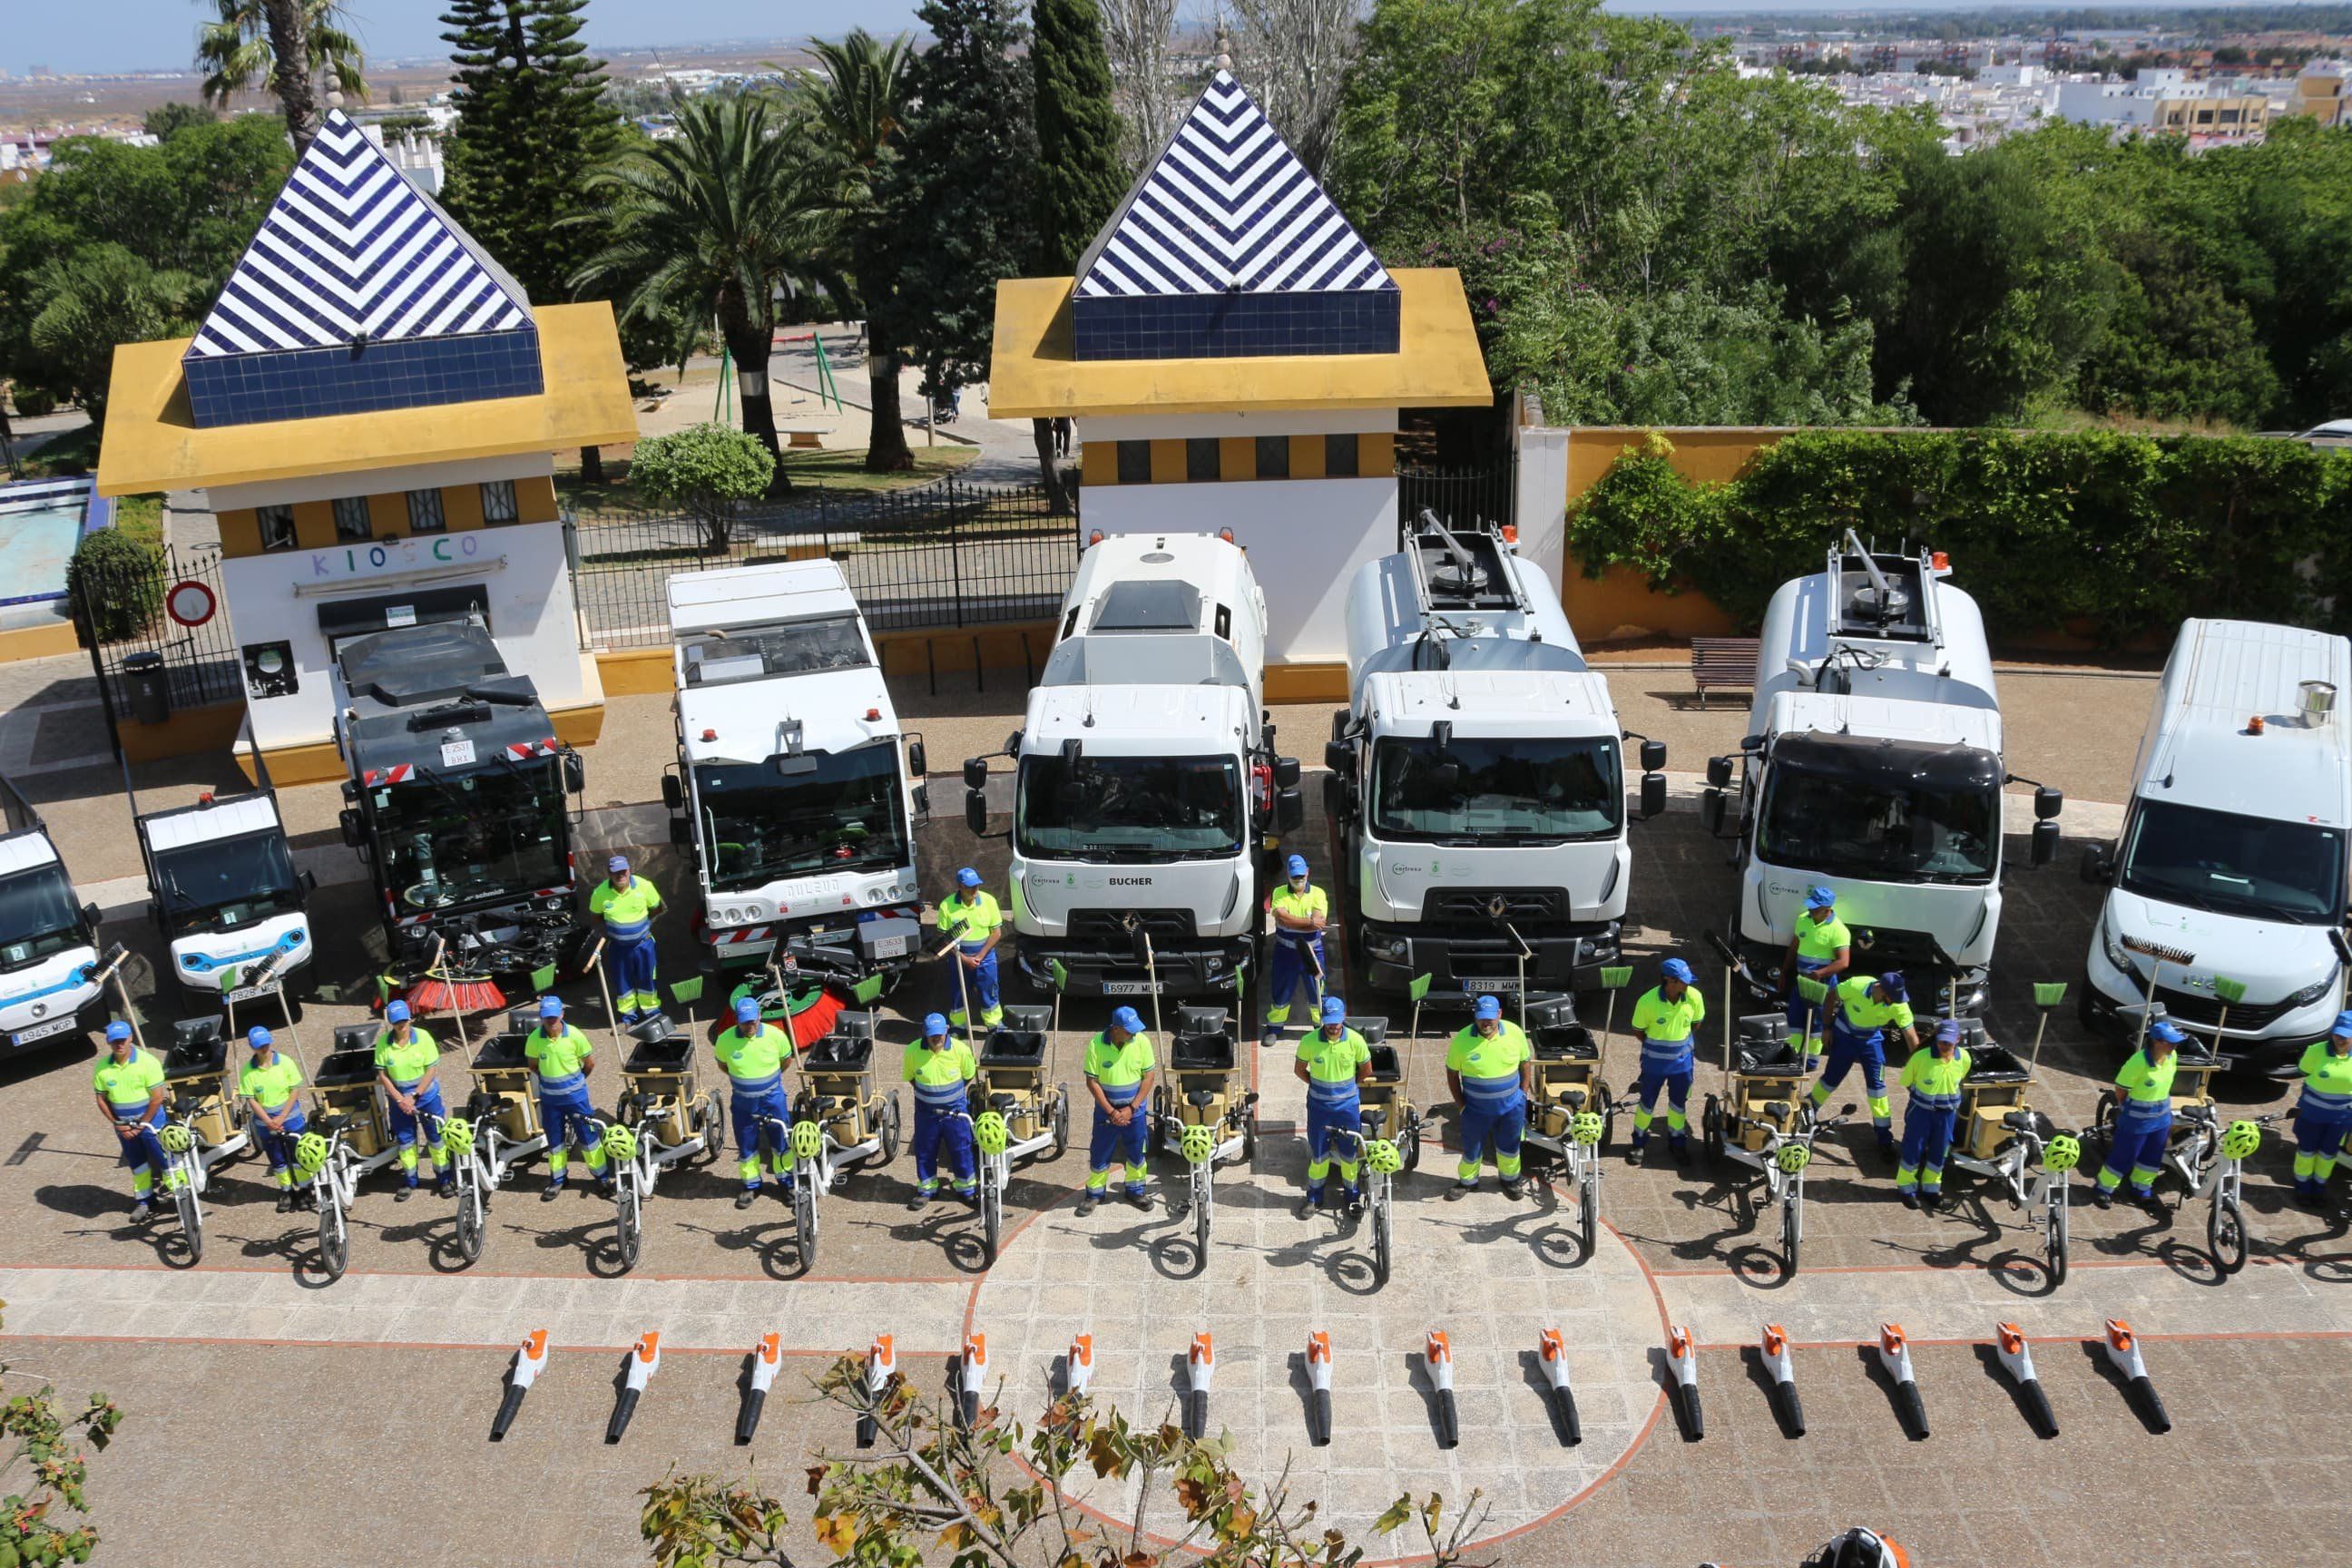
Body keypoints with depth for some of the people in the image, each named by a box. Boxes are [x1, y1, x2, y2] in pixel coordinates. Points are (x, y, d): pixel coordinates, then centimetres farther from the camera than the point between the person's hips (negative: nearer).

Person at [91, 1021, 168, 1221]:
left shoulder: (148, 1062, -17)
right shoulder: (102, 1067, -5)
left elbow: (157, 1098, -16)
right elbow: (102, 1099, 2)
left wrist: (141, 1124, -14)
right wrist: (117, 1124, -5)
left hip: (150, 1120, -4)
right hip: (123, 1124, 4)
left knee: (163, 1159, -4)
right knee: (136, 1163, 15)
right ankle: (144, 1201, 27)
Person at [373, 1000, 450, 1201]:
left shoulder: (422, 1037, -13)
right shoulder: (383, 1043, -8)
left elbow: (432, 1070, -12)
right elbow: (382, 1074, -6)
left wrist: (414, 1096, -15)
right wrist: (400, 1099, -14)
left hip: (426, 1094, -2)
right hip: (398, 1097, 2)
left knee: (437, 1136, 3)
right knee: (404, 1140, 10)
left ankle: (445, 1178, 16)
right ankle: (409, 1182, 23)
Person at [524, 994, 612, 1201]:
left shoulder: (574, 1036, -16)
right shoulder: (534, 1038, -11)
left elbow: (590, 1063, -1)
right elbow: (533, 1065, 7)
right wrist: (549, 1078, 12)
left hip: (575, 1095, -2)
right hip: (549, 1097, 2)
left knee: (588, 1135, 4)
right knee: (554, 1139, 13)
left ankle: (602, 1177, 16)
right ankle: (557, 1179, 29)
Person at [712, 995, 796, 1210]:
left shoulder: (775, 1035, -15)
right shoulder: (725, 1040, -14)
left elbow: (786, 1059, 3)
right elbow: (722, 1064, 7)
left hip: (773, 1098, -1)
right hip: (743, 1102, 1)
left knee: (782, 1142, 9)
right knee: (746, 1146, 12)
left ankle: (786, 1182, 27)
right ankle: (751, 1186, 30)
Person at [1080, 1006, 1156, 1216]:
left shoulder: (1142, 1041, -14)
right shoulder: (1096, 1045, -18)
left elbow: (1149, 1075, -7)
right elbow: (1092, 1082, -12)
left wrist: (1132, 1108, -12)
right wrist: (1111, 1111, -14)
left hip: (1135, 1109, 1)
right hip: (1106, 1109, -1)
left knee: (1137, 1151, 13)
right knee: (1100, 1152, 8)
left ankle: (1135, 1190, 33)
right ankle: (1095, 1192, 26)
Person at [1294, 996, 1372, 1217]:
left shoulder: (1355, 1040, -15)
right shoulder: (1309, 1041, -15)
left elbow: (1366, 1070, 2)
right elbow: (1300, 1070, 2)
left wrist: (1346, 1085, 8)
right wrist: (1318, 1085, 3)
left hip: (1348, 1104, 0)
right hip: (1319, 1105, 0)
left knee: (1350, 1152, 11)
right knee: (1319, 1152, 9)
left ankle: (1352, 1194, 31)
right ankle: (1314, 1197, 25)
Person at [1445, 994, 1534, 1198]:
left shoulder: (1515, 1033, -13)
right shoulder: (1462, 1040, -18)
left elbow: (1525, 1063, 3)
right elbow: (1452, 1074, -6)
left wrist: (1523, 1095, 2)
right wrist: (1461, 1104, -4)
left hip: (1511, 1106, 1)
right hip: (1476, 1108, -1)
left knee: (1509, 1145, 20)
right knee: (1472, 1147, 15)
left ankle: (1510, 1179, 44)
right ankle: (1467, 1181, 39)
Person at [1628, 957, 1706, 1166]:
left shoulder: (1694, 997, -18)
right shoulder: (1647, 1001, -26)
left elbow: (1696, 1023, 3)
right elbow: (1638, 1030, -8)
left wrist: (1682, 1041, 7)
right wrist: (1655, 1045, 3)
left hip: (1682, 1060, 2)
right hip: (1655, 1062, -2)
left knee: (1678, 1102, 19)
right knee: (1647, 1102, 14)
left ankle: (1677, 1142, 40)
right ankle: (1638, 1141, 35)